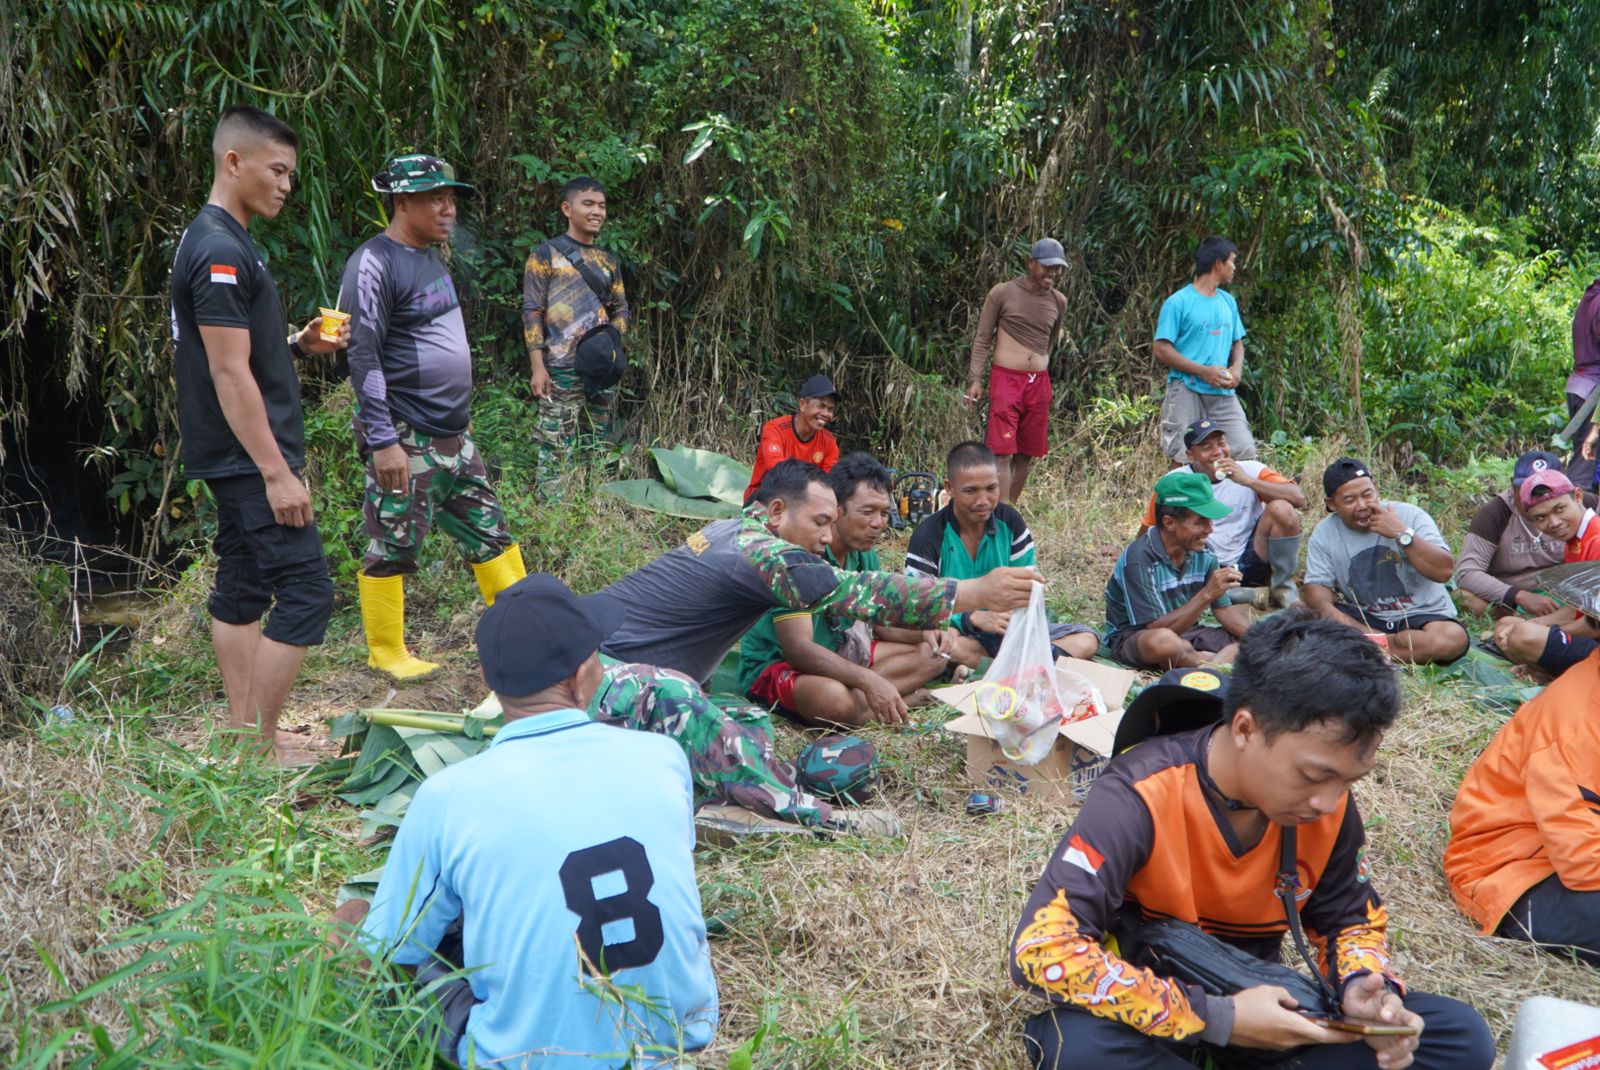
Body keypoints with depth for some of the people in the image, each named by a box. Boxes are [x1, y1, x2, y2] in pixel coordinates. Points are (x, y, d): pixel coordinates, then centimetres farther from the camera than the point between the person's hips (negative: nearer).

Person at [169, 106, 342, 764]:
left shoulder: (215, 242, 15)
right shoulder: (221, 251, -17)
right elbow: (228, 372, -22)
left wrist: (299, 344, 7)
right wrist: (276, 471, -22)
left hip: (233, 460, 11)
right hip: (251, 458, -11)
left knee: (242, 589, 13)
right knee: (305, 591, -9)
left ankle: (245, 736, 21)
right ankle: (258, 747, -3)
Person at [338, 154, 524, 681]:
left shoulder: (430, 257, 14)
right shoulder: (374, 264, -14)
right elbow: (364, 357, -18)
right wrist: (382, 440, -22)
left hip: (453, 434, 9)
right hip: (405, 439, -9)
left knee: (489, 532, 13)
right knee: (393, 546, 1)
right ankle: (386, 653, 14)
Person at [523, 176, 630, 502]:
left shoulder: (608, 261, 16)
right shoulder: (545, 254, 0)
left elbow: (621, 311, 20)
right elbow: (532, 312, -4)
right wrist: (537, 367, -13)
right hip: (561, 372, -6)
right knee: (556, 452, -8)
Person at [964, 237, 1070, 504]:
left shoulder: (1058, 301, 11)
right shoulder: (1003, 293, -3)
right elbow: (982, 339, 0)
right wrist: (975, 379, -6)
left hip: (1039, 383, 5)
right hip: (1005, 379, -5)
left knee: (1028, 452, 8)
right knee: (1002, 450, -10)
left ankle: (1013, 506, 20)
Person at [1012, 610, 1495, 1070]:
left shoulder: (1329, 809, -9)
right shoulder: (1142, 797, -27)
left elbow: (1353, 919, 9)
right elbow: (1041, 948, -34)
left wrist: (1363, 986, -17)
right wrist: (1216, 1020, -32)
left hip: (1259, 1005, 5)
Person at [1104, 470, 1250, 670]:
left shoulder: (1202, 552, -5)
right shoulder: (1139, 560, -26)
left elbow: (1224, 610, 3)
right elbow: (1157, 629, -27)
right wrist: (1207, 595, -33)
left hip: (1183, 631, 7)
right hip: (1133, 637, -7)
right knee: (1164, 641, -41)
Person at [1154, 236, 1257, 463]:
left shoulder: (1228, 301, 15)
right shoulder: (1178, 303, -5)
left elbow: (1237, 342, 23)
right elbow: (1161, 349, -9)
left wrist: (1237, 368, 0)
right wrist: (1203, 371, -15)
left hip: (1224, 393, 6)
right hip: (1187, 391, -5)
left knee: (1246, 453, -2)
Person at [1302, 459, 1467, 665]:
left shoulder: (1409, 516, -10)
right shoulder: (1324, 533, -2)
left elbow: (1444, 571, -19)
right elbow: (1316, 586, -6)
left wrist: (1402, 534, -28)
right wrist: (1330, 612, -28)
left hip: (1420, 615, -2)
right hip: (1363, 618, 2)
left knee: (1453, 638, -34)